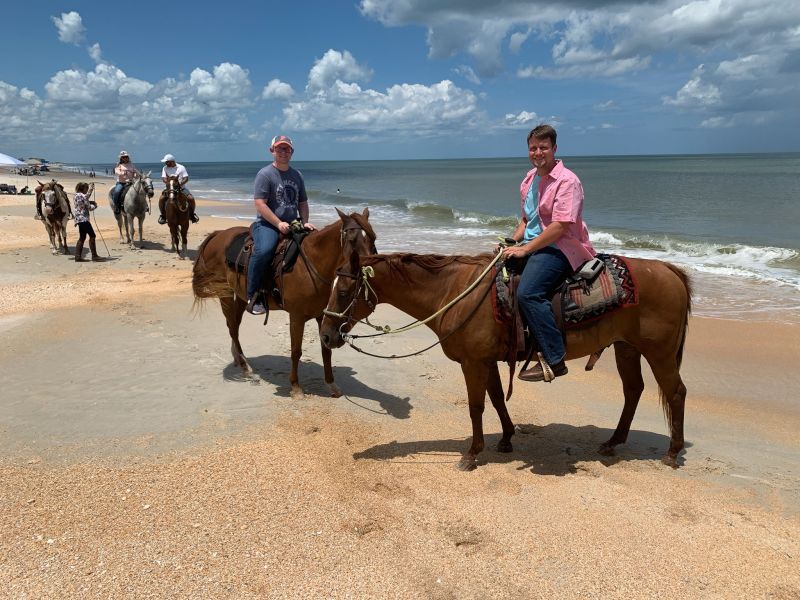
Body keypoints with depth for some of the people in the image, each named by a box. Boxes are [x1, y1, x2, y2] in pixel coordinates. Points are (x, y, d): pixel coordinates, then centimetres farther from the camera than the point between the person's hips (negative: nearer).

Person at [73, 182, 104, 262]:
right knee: (92, 235, -7)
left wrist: (90, 190, 31)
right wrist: (95, 205, 8)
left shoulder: (77, 195, 14)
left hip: (79, 219, 10)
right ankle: (94, 256, -7)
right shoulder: (82, 195, -13)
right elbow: (89, 207, -11)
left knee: (82, 237, 13)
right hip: (83, 219, -10)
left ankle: (78, 257, 11)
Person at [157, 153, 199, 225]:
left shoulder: (181, 167, -4)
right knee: (161, 199, -20)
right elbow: (164, 178, -6)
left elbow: (186, 178, -8)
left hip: (181, 188, -1)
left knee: (191, 198, -20)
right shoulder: (165, 168, 2)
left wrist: (180, 183, -25)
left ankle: (192, 214, 5)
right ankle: (163, 215, 0)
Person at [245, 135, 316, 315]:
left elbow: (302, 202, 20)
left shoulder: (297, 175, 16)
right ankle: (253, 296, -21)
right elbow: (260, 203, -12)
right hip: (267, 224, -7)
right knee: (264, 250, -34)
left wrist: (305, 222, 2)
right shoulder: (265, 174, -4)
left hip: (292, 224, 7)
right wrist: (278, 223, -19)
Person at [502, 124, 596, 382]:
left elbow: (560, 226, -21)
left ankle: (554, 360, -23)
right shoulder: (528, 180, 14)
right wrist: (512, 242, 5)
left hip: (561, 247, -10)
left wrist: (525, 249, -22)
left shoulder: (567, 180, -13)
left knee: (528, 292, -30)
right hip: (533, 244, 10)